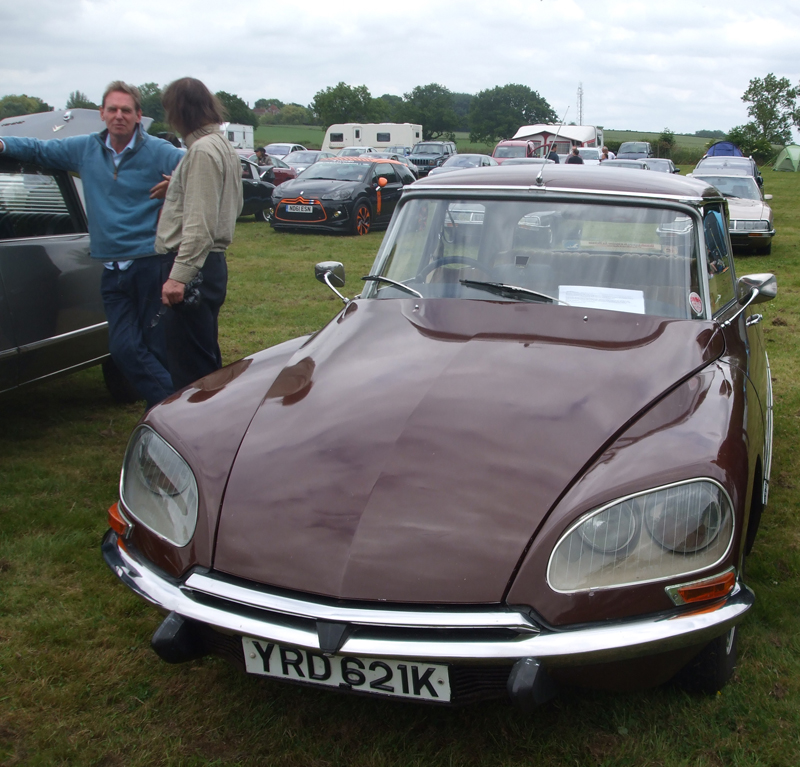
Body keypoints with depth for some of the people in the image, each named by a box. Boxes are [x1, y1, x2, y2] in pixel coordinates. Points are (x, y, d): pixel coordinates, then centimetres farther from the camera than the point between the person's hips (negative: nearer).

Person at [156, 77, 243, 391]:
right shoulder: (222, 146, 16)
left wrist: (180, 274, -24)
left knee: (189, 365, -5)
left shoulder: (203, 151, -15)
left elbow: (200, 223, -22)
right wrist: (177, 190, 24)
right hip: (212, 263, 10)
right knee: (207, 360, 18)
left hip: (194, 267, -10)